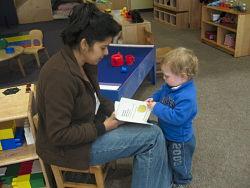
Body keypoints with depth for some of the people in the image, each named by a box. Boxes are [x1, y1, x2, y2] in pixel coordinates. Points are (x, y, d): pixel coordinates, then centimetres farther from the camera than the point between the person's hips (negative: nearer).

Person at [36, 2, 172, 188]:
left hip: (89, 123, 9)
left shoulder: (86, 62, -3)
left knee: (151, 130, 3)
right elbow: (58, 135, -26)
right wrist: (103, 128, -20)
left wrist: (115, 109, -4)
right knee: (152, 137, -12)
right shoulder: (59, 75, -30)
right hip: (68, 146, -8)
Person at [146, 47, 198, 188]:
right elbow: (161, 93, 9)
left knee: (178, 164, 19)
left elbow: (177, 117, -40)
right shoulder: (171, 85, -10)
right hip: (167, 134, 9)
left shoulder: (187, 97, -38)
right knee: (167, 158, 32)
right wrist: (152, 99, -10)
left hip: (179, 140, -9)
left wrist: (157, 108, -35)